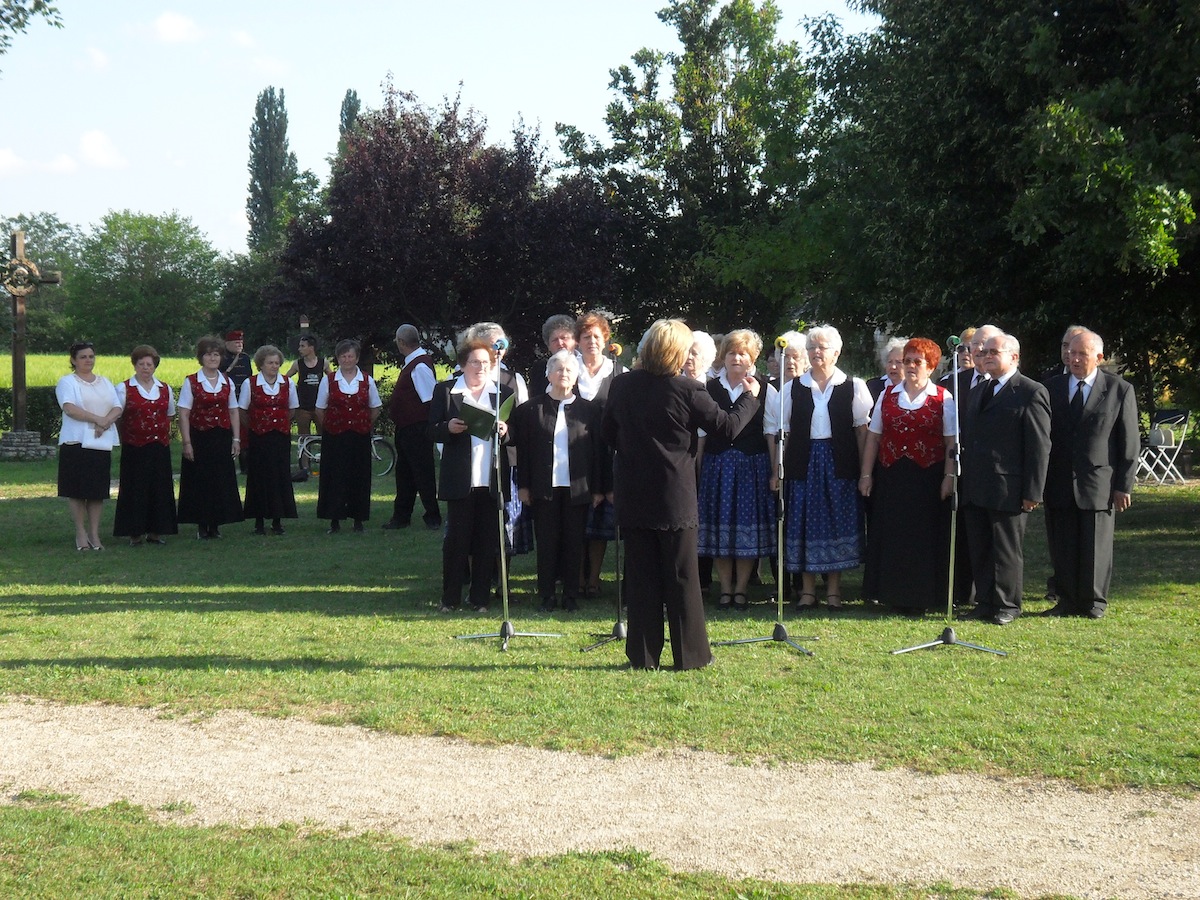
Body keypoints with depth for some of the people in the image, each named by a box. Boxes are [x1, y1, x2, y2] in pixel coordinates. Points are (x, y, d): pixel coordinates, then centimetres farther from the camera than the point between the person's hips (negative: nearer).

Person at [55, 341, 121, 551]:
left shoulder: (105, 382, 18)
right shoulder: (67, 382, 2)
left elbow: (117, 408, 8)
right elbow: (69, 408, -14)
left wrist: (106, 421, -13)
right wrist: (97, 419, -20)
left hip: (102, 443, 4)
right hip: (76, 442, -4)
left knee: (98, 491, 4)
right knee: (77, 490, -3)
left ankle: (94, 534, 9)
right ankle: (81, 534, 4)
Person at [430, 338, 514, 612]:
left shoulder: (504, 392, 12)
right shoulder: (445, 391, 7)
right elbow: (433, 431, 4)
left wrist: (505, 431, -10)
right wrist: (449, 428, -17)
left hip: (492, 479, 2)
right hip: (459, 480, -2)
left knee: (488, 541, 4)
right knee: (456, 538, 0)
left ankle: (481, 598, 12)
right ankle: (450, 599, 9)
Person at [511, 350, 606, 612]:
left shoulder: (589, 410, 4)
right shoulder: (531, 408, 3)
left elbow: (598, 451, 4)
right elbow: (523, 449, 4)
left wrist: (598, 488, 2)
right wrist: (523, 485, 0)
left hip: (577, 488, 0)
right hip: (544, 488, 0)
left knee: (574, 541, 6)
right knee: (547, 541, 4)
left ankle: (571, 594, 15)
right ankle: (547, 594, 12)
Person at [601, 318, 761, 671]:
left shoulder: (621, 385, 0)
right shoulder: (688, 390, -13)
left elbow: (608, 431, 13)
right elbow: (727, 427, -6)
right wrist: (750, 397, 10)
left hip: (631, 494, 4)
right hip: (674, 496, -4)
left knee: (640, 575, 8)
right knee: (682, 577, 5)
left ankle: (643, 655, 12)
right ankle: (690, 653, 10)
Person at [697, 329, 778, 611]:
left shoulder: (765, 391, 0)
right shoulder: (710, 389, 5)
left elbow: (771, 434, 0)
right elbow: (701, 432, 8)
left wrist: (774, 472, -3)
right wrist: (696, 469, 5)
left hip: (752, 464, -1)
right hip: (717, 464, 2)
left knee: (748, 525, 1)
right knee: (719, 524, 3)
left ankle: (741, 589, 11)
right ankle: (725, 590, 13)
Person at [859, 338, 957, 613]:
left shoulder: (943, 399, 2)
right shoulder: (887, 396, 10)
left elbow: (951, 442, -2)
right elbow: (873, 437, 9)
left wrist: (949, 476, -10)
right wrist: (866, 474, 4)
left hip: (928, 477, -3)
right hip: (891, 477, 3)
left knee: (924, 536, 0)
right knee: (891, 537, 3)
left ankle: (921, 597, 8)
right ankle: (893, 594, 11)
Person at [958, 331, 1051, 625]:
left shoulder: (1031, 393, -6)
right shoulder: (977, 391, 18)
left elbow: (1039, 447, -10)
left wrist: (1032, 492, -14)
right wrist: (962, 482, 12)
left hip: (1007, 490, -7)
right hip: (974, 489, 7)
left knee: (1007, 550, 2)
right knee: (979, 550, 10)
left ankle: (1007, 605, 12)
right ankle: (985, 602, 19)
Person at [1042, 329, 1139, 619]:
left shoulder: (1120, 390, 0)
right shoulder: (1052, 388, 7)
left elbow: (1129, 442, 0)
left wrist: (1124, 485, -4)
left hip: (1098, 485, -2)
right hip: (1058, 484, 3)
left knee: (1095, 548, 3)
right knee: (1062, 549, 6)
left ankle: (1094, 603, 14)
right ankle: (1067, 602, 16)